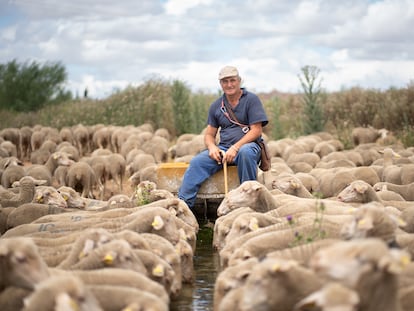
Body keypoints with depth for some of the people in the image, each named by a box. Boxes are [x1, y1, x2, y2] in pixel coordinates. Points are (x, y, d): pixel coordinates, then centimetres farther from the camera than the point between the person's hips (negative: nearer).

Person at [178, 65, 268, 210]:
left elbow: (256, 131, -8)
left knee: (245, 152, -40)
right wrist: (212, 147, -9)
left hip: (248, 145, -4)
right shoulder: (216, 106, 15)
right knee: (197, 162, -21)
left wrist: (235, 148, -20)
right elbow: (209, 134, 16)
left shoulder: (251, 99, 0)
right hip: (223, 148, 4)